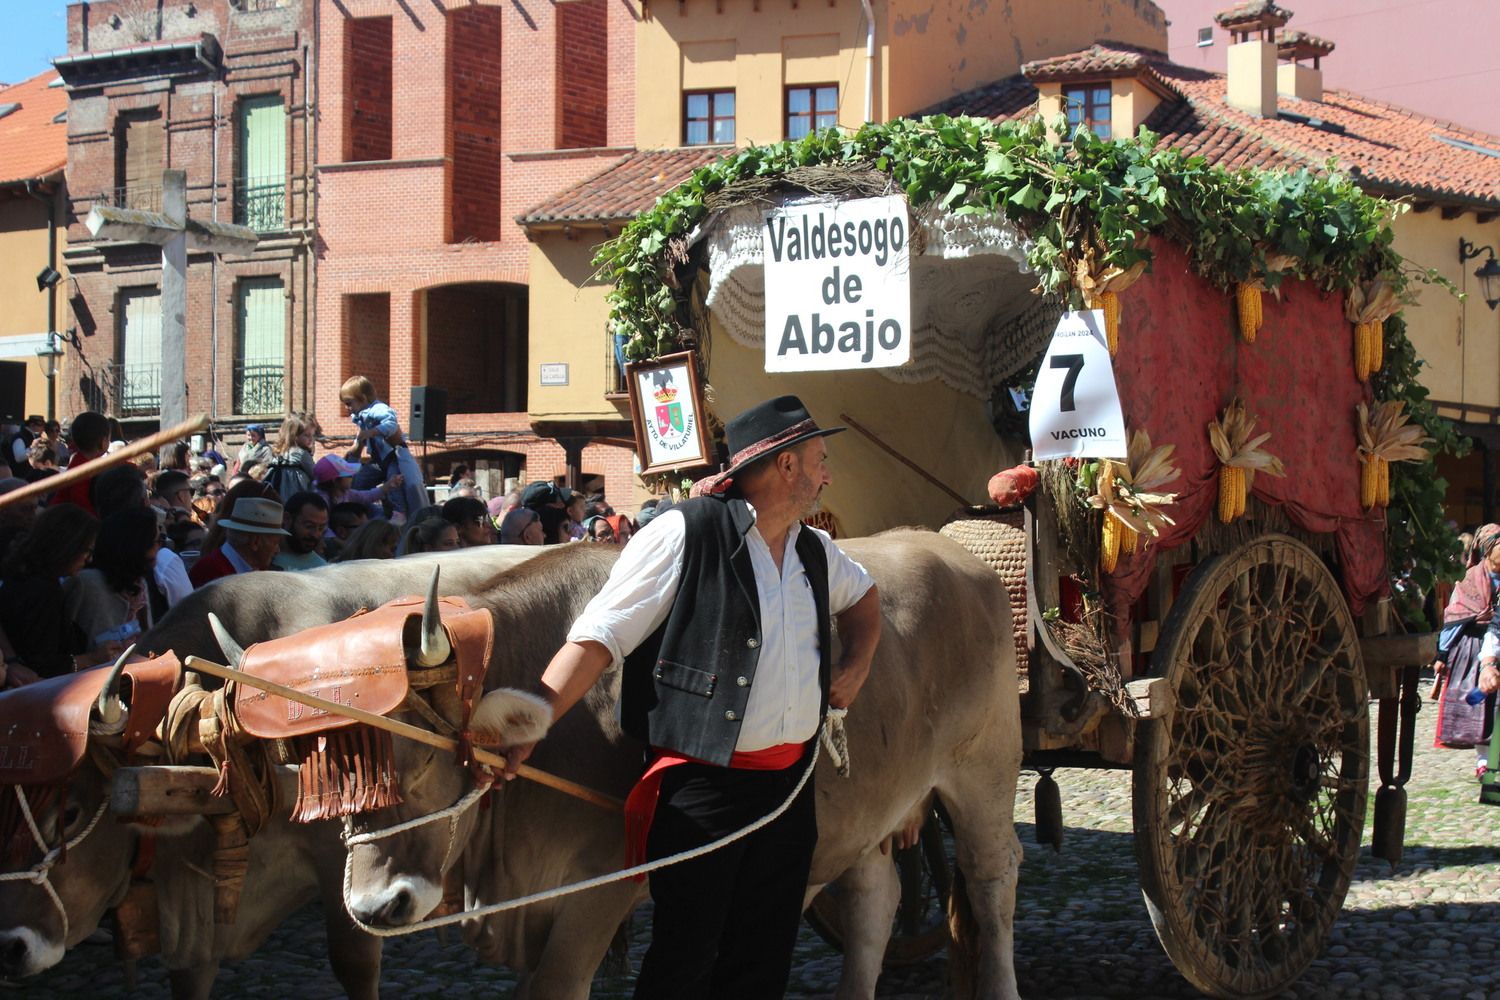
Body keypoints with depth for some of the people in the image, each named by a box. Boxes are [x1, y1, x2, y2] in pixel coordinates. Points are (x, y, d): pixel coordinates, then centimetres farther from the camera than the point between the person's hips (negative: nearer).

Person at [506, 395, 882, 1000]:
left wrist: (858, 661, 20)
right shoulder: (686, 534, -10)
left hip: (789, 785, 7)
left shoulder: (816, 553, 13)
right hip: (701, 786, -7)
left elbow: (862, 593, 38)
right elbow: (596, 639, -13)